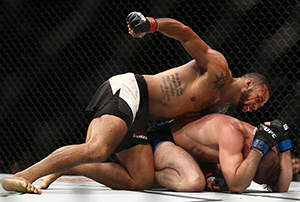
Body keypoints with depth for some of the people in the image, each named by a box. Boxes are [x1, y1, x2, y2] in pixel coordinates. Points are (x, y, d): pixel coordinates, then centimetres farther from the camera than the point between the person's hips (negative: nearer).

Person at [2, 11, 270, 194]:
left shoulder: (220, 108, 25)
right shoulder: (217, 66, -1)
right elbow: (184, 33, -11)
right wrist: (151, 24, -29)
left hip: (139, 119, 9)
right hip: (129, 91, -9)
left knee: (142, 180, -11)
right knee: (97, 150, -32)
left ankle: (62, 170, -11)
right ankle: (22, 176, -34)